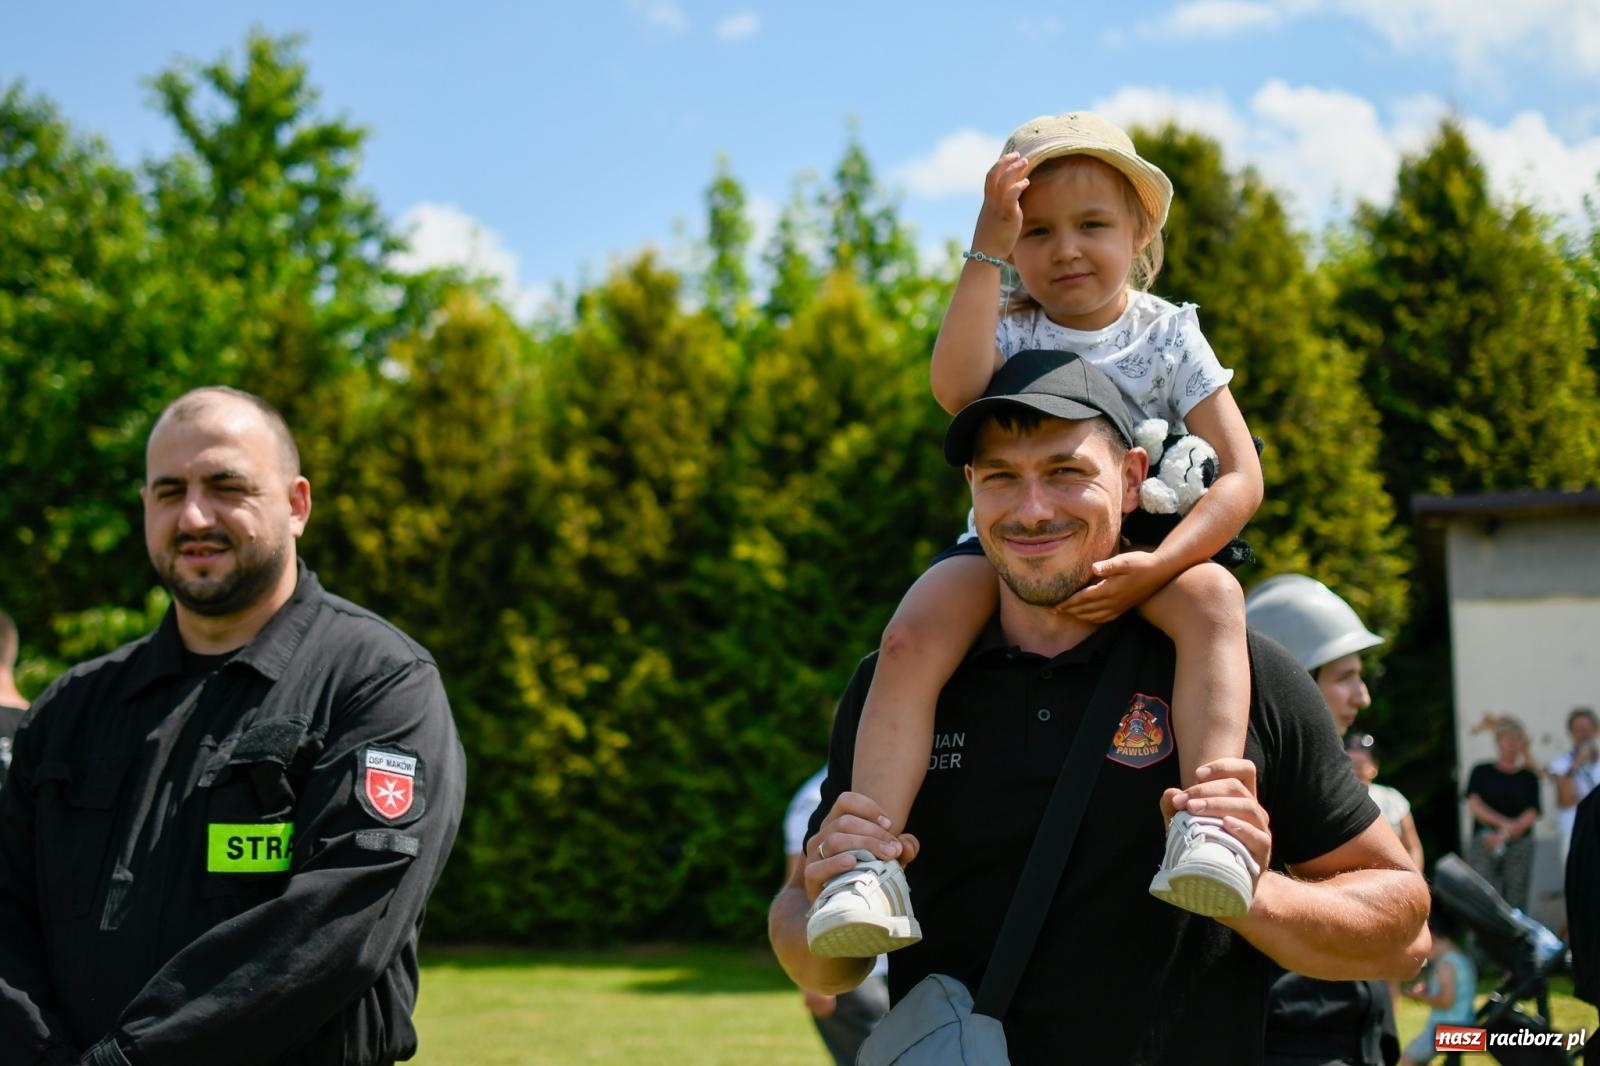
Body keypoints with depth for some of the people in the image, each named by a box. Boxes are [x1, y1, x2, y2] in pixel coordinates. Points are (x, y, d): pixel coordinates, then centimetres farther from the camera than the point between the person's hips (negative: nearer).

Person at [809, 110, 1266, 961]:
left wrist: (1157, 564, -25)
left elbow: (1240, 475, -8)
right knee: (911, 638, -30)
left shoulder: (1168, 335, 0)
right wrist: (989, 247, -30)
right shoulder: (1009, 330, 0)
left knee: (1213, 597, -35)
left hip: (1137, 549, 0)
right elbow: (956, 385, -27)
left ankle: (1209, 818, -47)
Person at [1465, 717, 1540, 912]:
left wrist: (1504, 834, -14)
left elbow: (1532, 813, 0)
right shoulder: (1481, 772, 10)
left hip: (1519, 845, 1)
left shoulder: (1529, 777, 11)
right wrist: (1504, 823, -14)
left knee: (1516, 902, -5)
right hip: (1483, 845, -1)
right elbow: (1474, 804, -2)